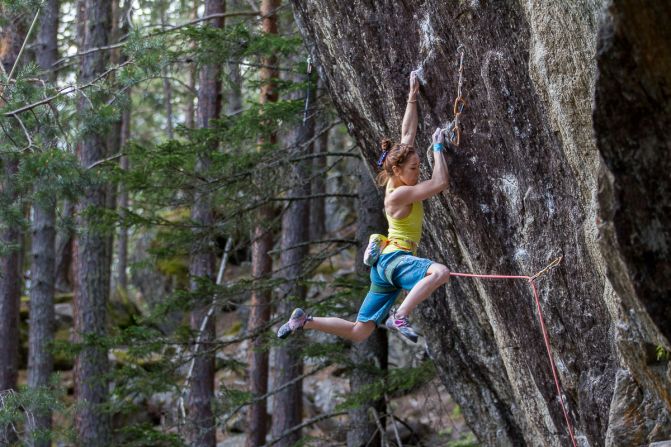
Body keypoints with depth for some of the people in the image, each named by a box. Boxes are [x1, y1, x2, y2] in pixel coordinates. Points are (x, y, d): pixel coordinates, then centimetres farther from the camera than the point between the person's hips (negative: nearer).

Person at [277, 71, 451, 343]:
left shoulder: (397, 181, 8)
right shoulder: (398, 195, -16)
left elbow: (408, 134, 15)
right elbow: (440, 182, -20)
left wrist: (413, 96, 17)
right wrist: (438, 147, -9)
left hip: (385, 263, 9)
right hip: (395, 258, -9)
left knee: (358, 333, 11)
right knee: (440, 271, -37)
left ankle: (304, 321, 10)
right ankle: (400, 317, -32)